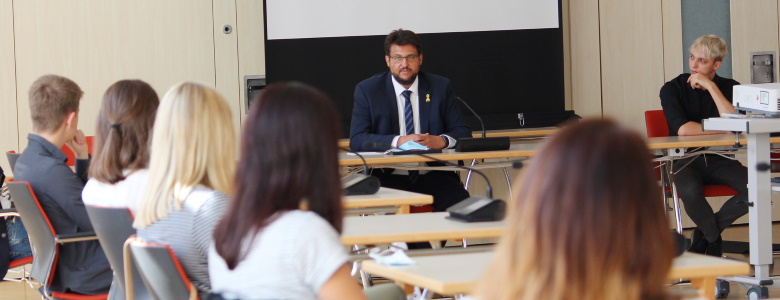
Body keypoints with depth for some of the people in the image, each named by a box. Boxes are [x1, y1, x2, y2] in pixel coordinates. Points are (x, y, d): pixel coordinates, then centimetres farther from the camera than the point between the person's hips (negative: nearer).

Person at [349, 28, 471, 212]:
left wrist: (441, 140, -14)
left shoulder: (441, 87, 11)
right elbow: (357, 140, -5)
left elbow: (463, 133, 9)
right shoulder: (368, 90, 5)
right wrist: (398, 141, -19)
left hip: (433, 175, 2)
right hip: (390, 177, -2)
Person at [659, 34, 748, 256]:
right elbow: (682, 129, -16)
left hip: (719, 160, 3)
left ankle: (704, 232, -3)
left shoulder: (730, 88, 6)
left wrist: (711, 86, -15)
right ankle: (714, 239, -7)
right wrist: (720, 129, -8)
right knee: (690, 190, -38)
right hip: (685, 160, -3)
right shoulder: (673, 88, -2)